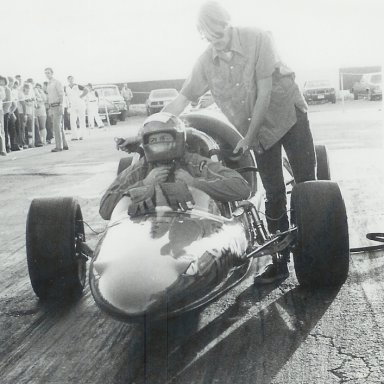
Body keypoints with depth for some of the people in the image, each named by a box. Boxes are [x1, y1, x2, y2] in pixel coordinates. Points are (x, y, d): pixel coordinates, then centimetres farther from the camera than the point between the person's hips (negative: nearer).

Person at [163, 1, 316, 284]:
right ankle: (280, 261, 5)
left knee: (306, 185, -5)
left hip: (289, 114, -3)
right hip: (259, 131, 3)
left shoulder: (258, 39, -21)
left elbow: (264, 93, -22)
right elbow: (181, 100, -6)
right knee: (274, 195, 2)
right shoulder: (206, 63, -9)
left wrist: (248, 137, -21)